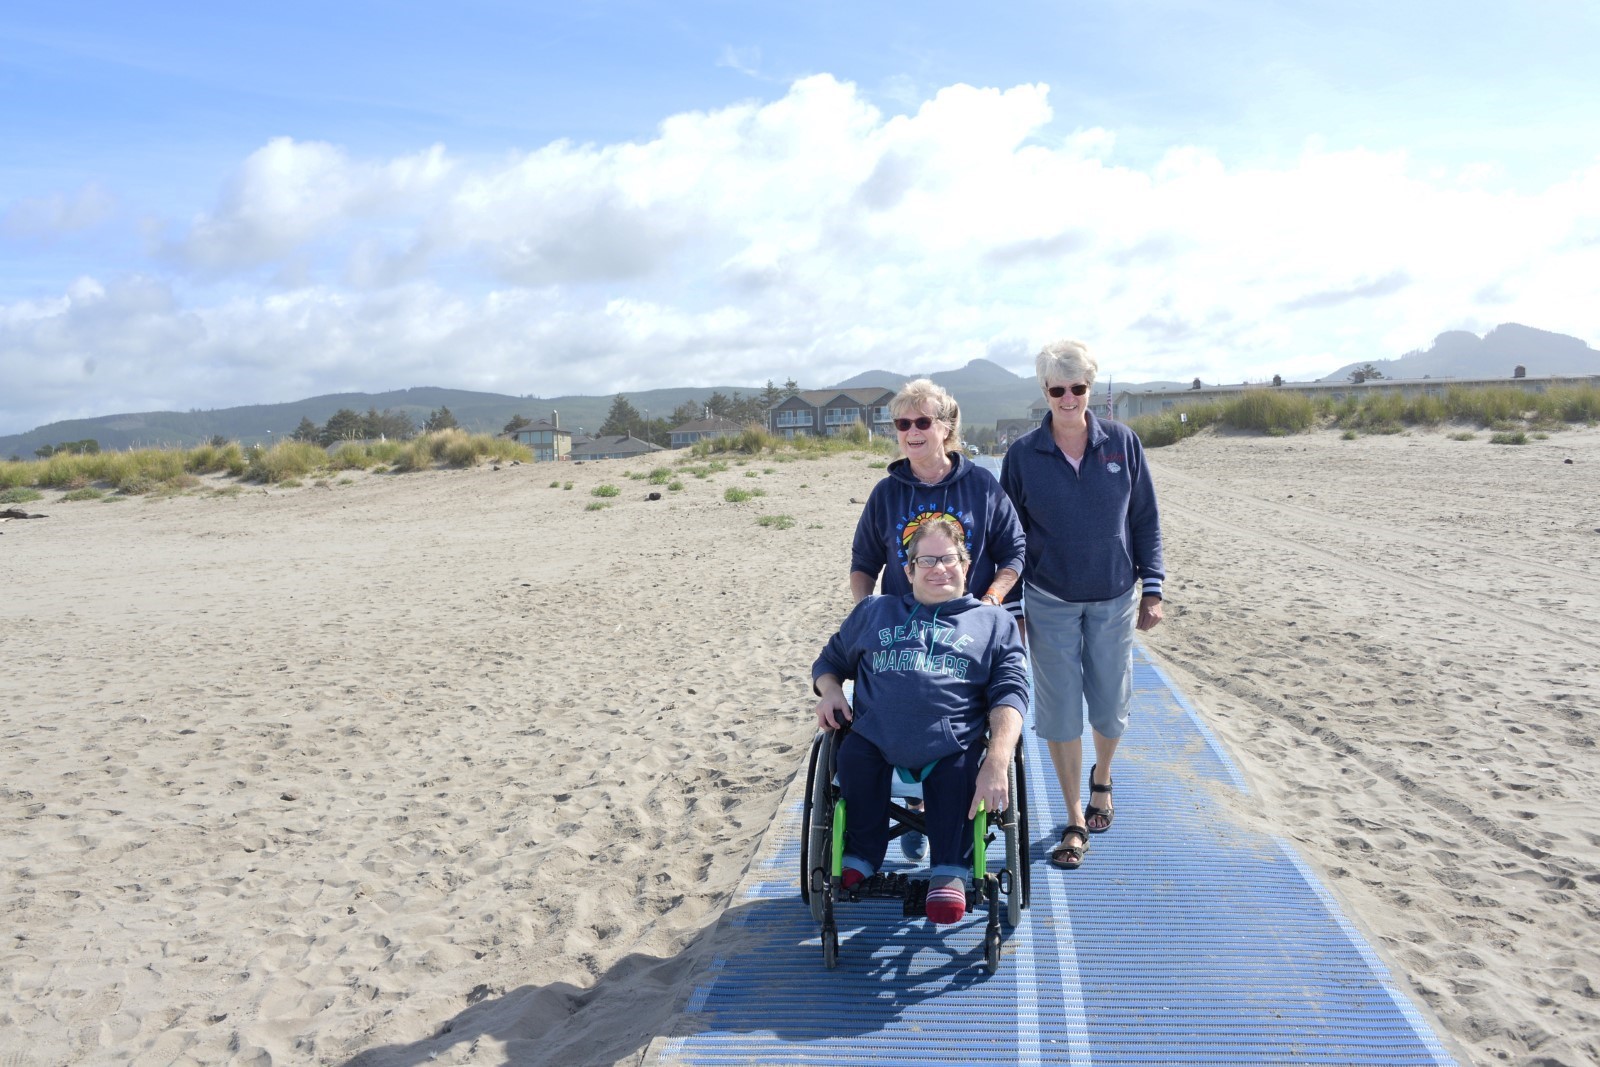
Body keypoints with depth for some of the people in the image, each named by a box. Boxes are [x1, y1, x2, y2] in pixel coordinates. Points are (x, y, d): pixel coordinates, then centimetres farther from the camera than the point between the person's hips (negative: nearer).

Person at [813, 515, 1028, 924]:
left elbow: (1010, 693, 8)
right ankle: (859, 860, -9)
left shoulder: (994, 623, 22)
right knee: (854, 752, -31)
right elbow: (830, 660, 35)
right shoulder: (874, 612, 29)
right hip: (876, 742, 1)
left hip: (952, 751, -1)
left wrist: (997, 762, -10)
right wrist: (829, 689, 8)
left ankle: (949, 870, -7)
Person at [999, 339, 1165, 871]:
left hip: (1114, 598, 1)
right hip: (1050, 602, -1)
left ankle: (1101, 778, 42)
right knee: (1060, 712, 1)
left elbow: (1145, 519, 4)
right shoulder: (1023, 454, -5)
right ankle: (1075, 821, 17)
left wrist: (1151, 588, 1)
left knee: (1111, 705, 9)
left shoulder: (1123, 443, -3)